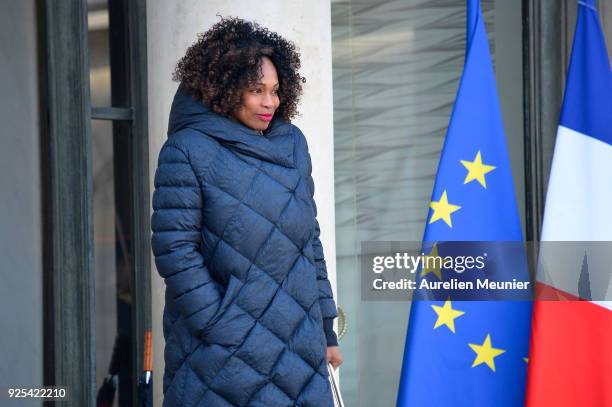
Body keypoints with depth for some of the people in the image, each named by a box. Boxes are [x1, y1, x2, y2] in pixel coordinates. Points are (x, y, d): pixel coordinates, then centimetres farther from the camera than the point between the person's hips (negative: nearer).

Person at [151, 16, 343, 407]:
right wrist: (221, 328, -13)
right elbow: (175, 251, -11)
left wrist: (325, 328, 14)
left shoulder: (292, 143, 12)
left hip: (299, 343, 5)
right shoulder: (188, 151, -6)